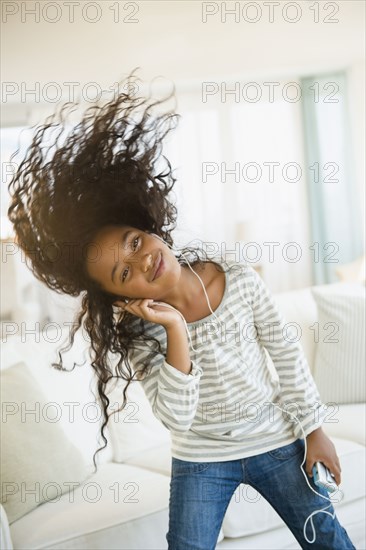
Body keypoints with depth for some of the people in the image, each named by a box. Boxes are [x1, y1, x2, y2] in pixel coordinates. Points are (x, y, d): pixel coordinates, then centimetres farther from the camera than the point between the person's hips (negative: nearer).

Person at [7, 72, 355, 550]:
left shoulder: (240, 280, -17)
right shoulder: (140, 332, -18)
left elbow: (287, 355, -4)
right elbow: (177, 418, -28)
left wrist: (314, 430, -1)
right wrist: (176, 330, -35)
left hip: (277, 443, 1)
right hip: (201, 461, -1)